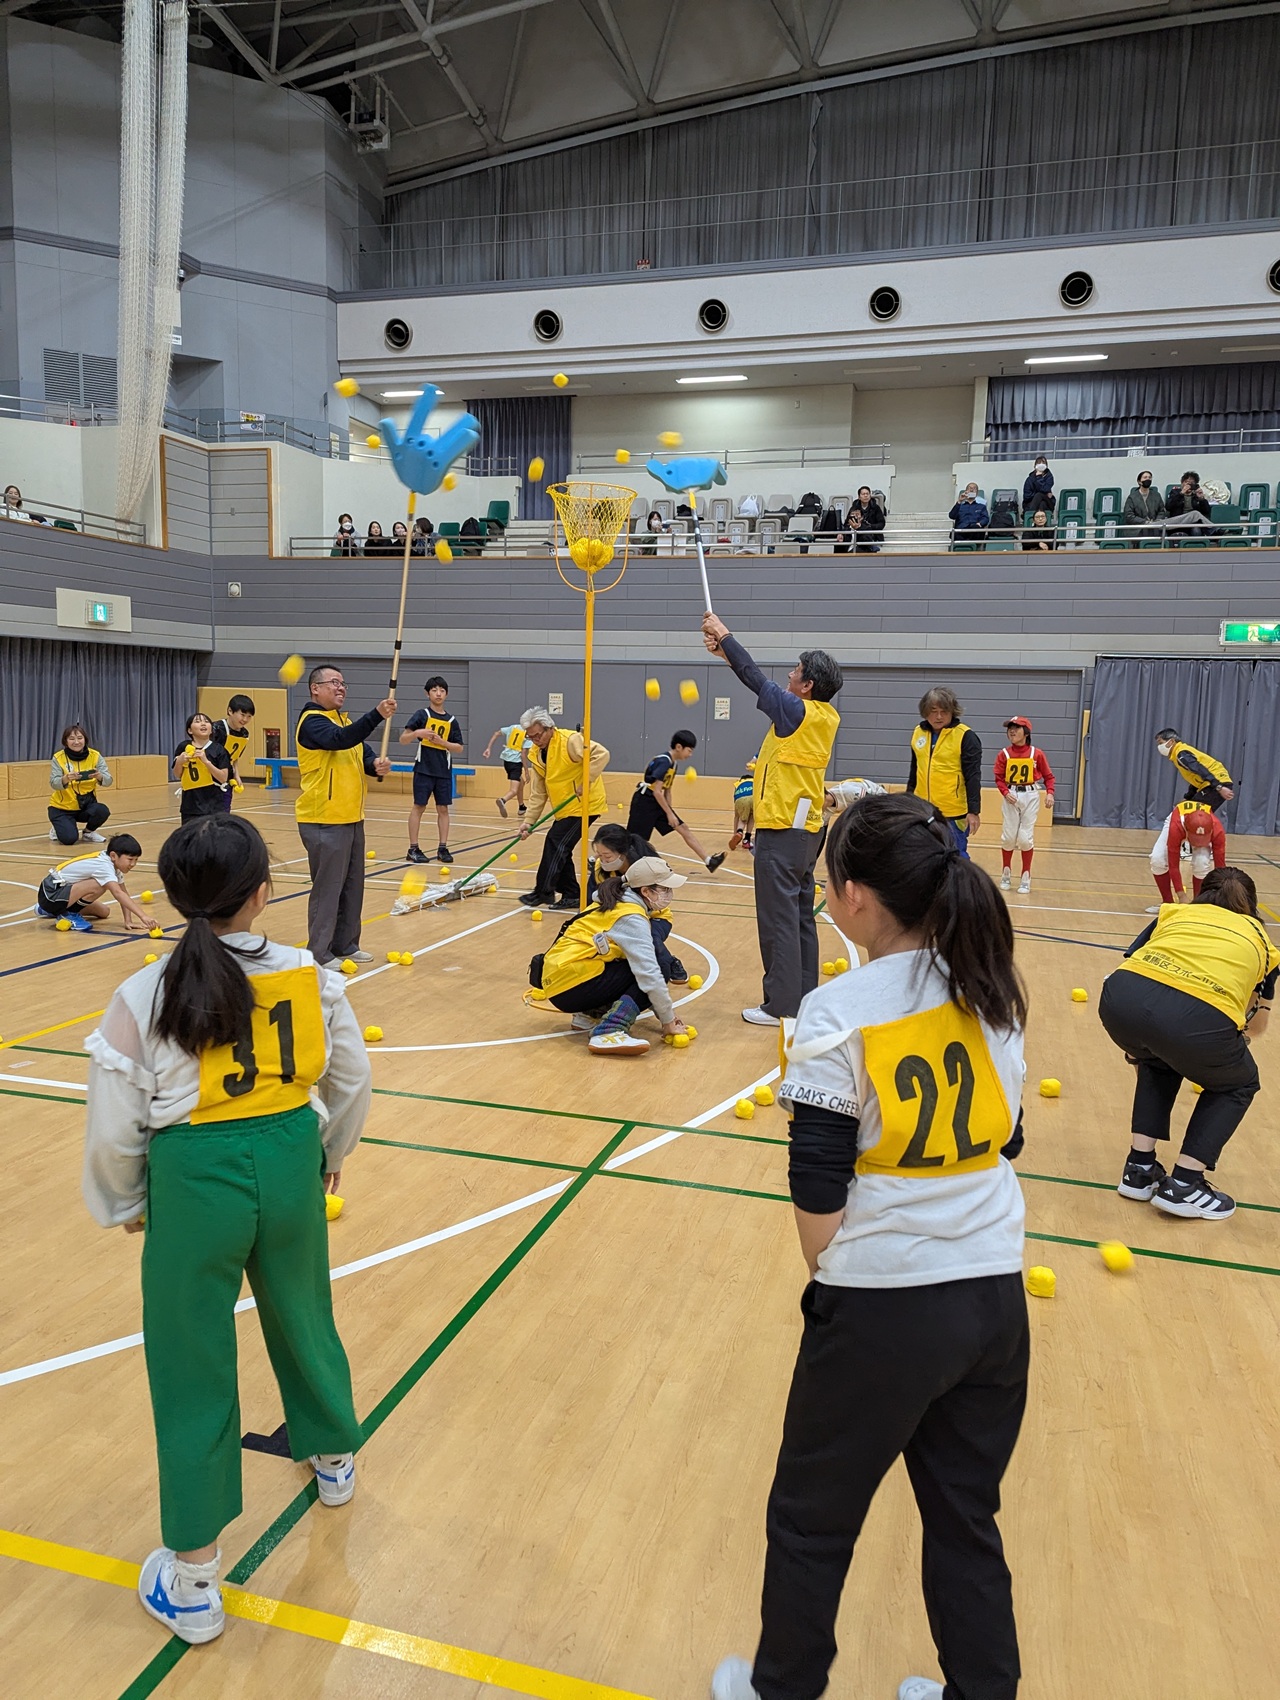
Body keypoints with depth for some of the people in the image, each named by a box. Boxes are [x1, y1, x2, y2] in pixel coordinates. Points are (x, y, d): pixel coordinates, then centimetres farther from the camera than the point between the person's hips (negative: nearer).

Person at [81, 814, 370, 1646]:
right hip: (289, 1164, 3)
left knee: (192, 1369, 13)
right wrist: (332, 1153, 24)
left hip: (194, 1181, -2)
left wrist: (122, 1205, 12)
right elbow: (351, 1080, 5)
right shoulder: (311, 978, -8)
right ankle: (334, 1458, 53)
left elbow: (115, 1129, -8)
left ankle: (194, 1579, 26)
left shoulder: (143, 997, -15)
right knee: (302, 1316, 27)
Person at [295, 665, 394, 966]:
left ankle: (345, 945, 25)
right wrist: (377, 715, -38)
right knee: (327, 887, -4)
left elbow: (363, 753, 11)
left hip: (352, 818, 9)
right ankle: (318, 953, 5)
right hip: (324, 821, -9)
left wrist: (377, 765, -12)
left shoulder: (345, 719, 17)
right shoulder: (312, 720, -11)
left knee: (353, 886, 14)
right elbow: (340, 739, -30)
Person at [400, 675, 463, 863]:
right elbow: (403, 739, -5)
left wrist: (441, 741, -9)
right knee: (419, 806, -1)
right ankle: (413, 849, 4)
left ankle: (442, 848, 11)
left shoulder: (451, 720, 8)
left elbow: (459, 749, 7)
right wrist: (417, 733, -24)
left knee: (443, 808, 4)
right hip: (424, 769, -3)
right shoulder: (421, 714, -1)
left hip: (444, 771, 3)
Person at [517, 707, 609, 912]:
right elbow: (538, 793, 7)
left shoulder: (570, 741, -18)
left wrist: (585, 782, -30)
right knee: (561, 850, 9)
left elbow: (602, 754, -28)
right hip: (564, 809, 9)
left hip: (584, 805, -9)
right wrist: (529, 820, -1)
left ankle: (544, 893, -3)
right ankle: (572, 895, 19)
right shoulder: (536, 755, 6)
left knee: (555, 844, -12)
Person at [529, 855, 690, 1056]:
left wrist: (666, 1011, 12)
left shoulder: (615, 903, 14)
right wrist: (668, 1020, -8)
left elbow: (646, 967, 16)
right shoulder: (632, 918, -13)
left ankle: (590, 1014, 11)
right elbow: (650, 974, -19)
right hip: (572, 986, -9)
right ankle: (609, 1033, -23)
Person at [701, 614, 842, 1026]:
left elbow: (756, 679, -8)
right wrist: (726, 651, 17)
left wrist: (725, 634, 4)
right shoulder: (826, 715, 8)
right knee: (801, 917, 14)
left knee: (778, 919, -4)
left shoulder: (799, 712, -15)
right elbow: (763, 682, 15)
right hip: (806, 829, 9)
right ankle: (805, 999, 22)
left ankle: (782, 1005, 0)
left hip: (781, 831, -9)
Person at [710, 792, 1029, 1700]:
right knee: (968, 1520, 24)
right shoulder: (993, 994, -1)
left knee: (811, 1520, 19)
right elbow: (1005, 1139, 10)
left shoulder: (839, 1014, -18)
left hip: (882, 1310, -5)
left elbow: (817, 1188, -15)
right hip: (996, 1299, 6)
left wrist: (832, 1275, 2)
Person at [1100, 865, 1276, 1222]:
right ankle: (1183, 1185, 23)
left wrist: (1136, 1042, 41)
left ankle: (1139, 1170, 33)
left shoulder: (1176, 912, 33)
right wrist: (1229, 1036, 63)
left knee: (1159, 1062, 38)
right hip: (1198, 1017, -2)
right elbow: (1256, 1028, 39)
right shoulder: (1259, 937, 32)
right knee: (1237, 1084, 31)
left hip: (1122, 999, 3)